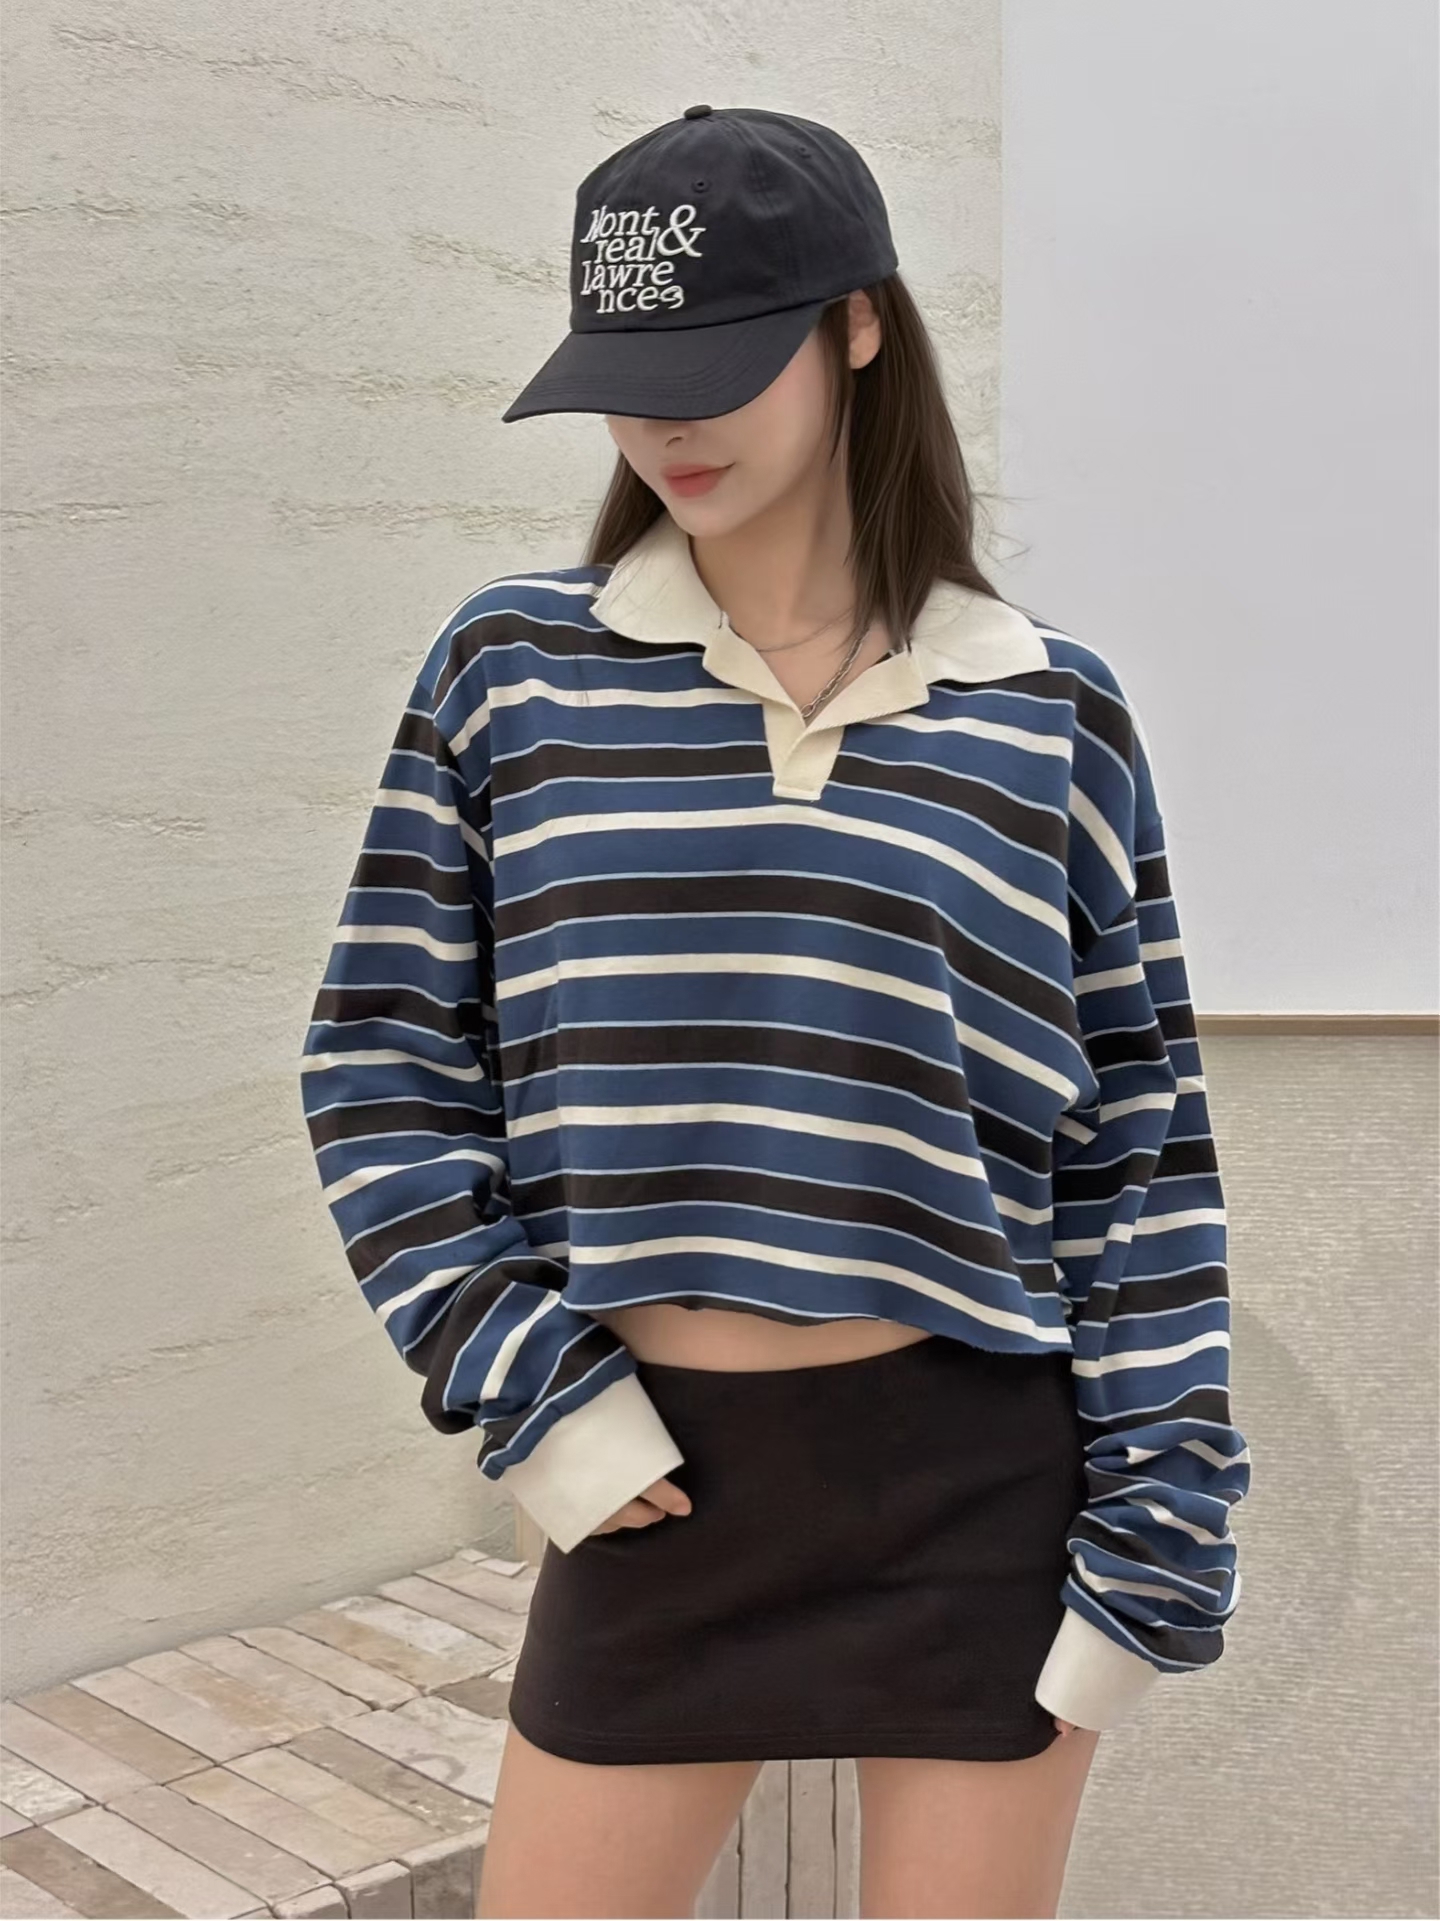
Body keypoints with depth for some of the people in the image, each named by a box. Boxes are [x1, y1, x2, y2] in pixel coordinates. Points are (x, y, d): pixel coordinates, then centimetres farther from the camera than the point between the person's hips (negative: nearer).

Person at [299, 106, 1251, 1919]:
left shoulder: (1049, 710, 0)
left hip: (979, 1491, 0)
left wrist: (1152, 1542, -3)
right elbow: (382, 1065, 3)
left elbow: (1139, 1152, 1)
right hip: (650, 1481, 1)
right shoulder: (511, 664, 1)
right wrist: (520, 1383, -7)